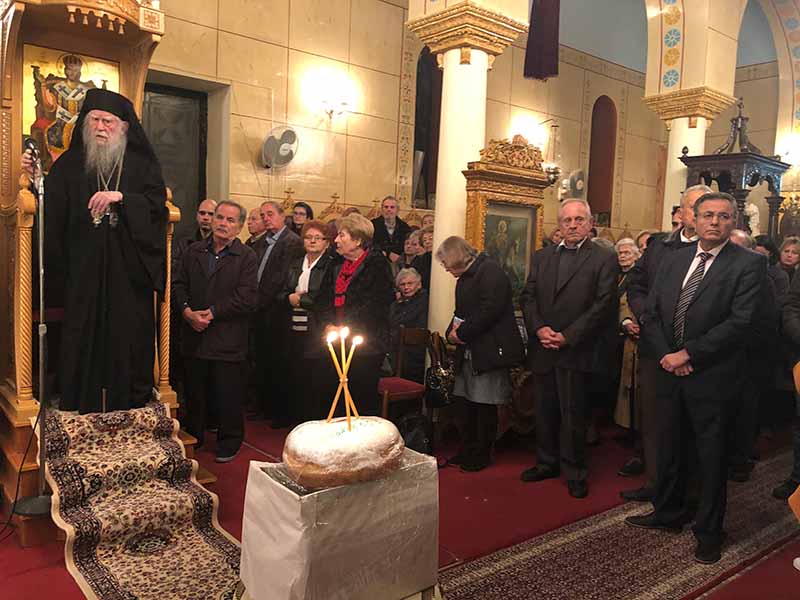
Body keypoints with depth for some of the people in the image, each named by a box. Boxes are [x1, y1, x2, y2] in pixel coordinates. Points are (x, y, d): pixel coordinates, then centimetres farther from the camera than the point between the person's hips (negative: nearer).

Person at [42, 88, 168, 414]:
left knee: (129, 338, 0)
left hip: (129, 272, -1)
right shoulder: (69, 165, 13)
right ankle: (81, 420, 11)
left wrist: (121, 197, -17)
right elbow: (52, 213, 7)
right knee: (83, 341, 2)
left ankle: (132, 413, 10)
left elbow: (158, 203, -4)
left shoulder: (143, 164, 9)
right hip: (83, 273, 1)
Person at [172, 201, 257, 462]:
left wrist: (211, 313, -14)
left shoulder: (247, 257, -3)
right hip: (194, 338, 4)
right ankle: (192, 438, 32)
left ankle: (229, 442, 21)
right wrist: (187, 310, -10)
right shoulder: (193, 251, 12)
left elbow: (247, 298, -12)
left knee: (228, 397, 4)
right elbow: (178, 284, 8)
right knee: (194, 394, 14)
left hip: (227, 340, -4)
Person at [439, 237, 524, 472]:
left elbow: (490, 310, -23)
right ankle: (467, 452, 25)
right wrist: (452, 331, -1)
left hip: (490, 350, -9)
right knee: (469, 404, 14)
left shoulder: (490, 270, -13)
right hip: (469, 351, 9)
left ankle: (481, 456, 14)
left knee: (485, 405, 1)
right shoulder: (464, 278, 16)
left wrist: (461, 333, -16)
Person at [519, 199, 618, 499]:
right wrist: (539, 328, -9)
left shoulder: (604, 258, -3)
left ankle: (575, 472, 19)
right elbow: (528, 297, 8)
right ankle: (546, 463, 30)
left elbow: (604, 305, -10)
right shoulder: (542, 256, 12)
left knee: (573, 414, 3)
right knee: (544, 411, 14)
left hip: (576, 350, -4)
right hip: (542, 348, 5)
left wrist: (567, 336, -14)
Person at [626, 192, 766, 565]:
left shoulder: (749, 264, -8)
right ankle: (667, 514, 37)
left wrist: (687, 354, -17)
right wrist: (666, 355, -7)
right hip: (669, 371, 5)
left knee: (711, 455, 9)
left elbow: (739, 322, -17)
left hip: (711, 376, -5)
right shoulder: (673, 260, 9)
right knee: (669, 449, 17)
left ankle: (709, 532, 26)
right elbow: (651, 314, 7)